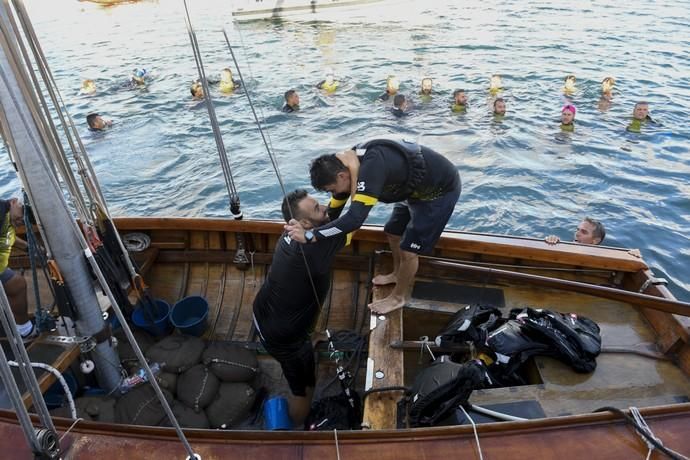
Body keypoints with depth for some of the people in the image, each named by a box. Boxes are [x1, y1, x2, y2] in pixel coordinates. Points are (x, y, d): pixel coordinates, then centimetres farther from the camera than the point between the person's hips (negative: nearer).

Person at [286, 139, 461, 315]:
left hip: (441, 189, -8)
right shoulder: (347, 165, -9)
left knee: (409, 250, -1)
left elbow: (355, 218, -45)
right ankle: (398, 274, 45)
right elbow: (334, 209, -1)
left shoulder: (371, 168, -38)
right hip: (415, 187, 8)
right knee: (393, 233, 19)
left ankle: (399, 297, 23)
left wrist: (310, 236, -43)